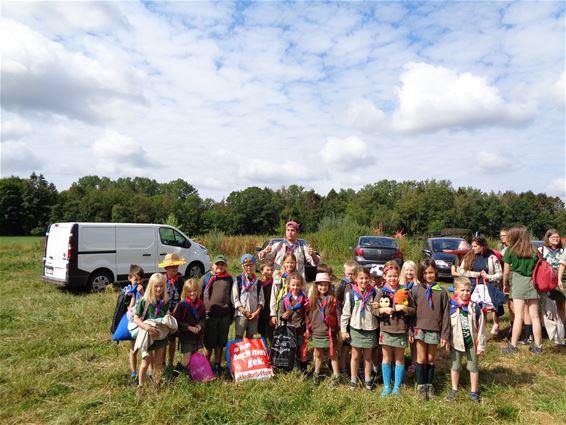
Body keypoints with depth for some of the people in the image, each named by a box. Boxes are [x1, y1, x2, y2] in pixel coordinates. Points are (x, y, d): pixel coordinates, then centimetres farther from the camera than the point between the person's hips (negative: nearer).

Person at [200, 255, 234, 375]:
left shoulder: (229, 279, 10)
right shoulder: (206, 278, 4)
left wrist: (231, 315, 13)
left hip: (224, 316, 2)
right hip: (210, 315, -2)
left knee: (220, 343, 9)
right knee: (209, 343, 6)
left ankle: (217, 366, 22)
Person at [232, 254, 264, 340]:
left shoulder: (258, 282, 10)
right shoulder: (238, 280, 0)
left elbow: (261, 300, 6)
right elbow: (234, 298, -6)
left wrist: (257, 312, -8)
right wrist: (244, 311, -11)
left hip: (254, 315, 3)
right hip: (241, 314, -3)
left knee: (250, 336, 9)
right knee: (239, 336, -3)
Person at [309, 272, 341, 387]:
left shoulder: (333, 300, -9)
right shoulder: (313, 300, 3)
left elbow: (339, 315, -9)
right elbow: (310, 315, 10)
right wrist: (308, 329, 12)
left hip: (329, 332, -3)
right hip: (317, 332, 4)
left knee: (333, 355, 8)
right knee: (318, 355, 18)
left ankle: (336, 377, 20)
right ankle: (316, 374, 36)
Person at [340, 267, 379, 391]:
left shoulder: (374, 293, -2)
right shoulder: (351, 294, -6)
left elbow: (377, 312, 9)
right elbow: (345, 312, -2)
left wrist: (376, 309, -15)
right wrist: (343, 329, -3)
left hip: (370, 329, 1)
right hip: (355, 328, -1)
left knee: (368, 357, 13)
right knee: (355, 356, 9)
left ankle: (367, 380, 27)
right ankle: (353, 380, 23)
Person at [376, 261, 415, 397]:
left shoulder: (404, 292, -1)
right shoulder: (381, 292, 0)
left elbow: (413, 310, 2)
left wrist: (404, 308, -16)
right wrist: (383, 310, -17)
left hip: (400, 330, 0)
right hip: (385, 329, 0)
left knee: (399, 359, 11)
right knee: (386, 358, 10)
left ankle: (397, 386, 24)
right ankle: (387, 386, 22)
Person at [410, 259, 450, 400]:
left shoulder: (441, 291, -1)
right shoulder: (416, 289, -2)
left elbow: (445, 314, 0)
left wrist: (445, 335, -2)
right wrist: (410, 331, 0)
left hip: (435, 330, 1)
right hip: (420, 328, 0)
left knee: (431, 359, 12)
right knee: (421, 358, 6)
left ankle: (429, 385, 27)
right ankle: (420, 386, 20)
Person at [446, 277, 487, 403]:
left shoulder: (474, 307, -9)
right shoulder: (451, 306, -10)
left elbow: (480, 326, -4)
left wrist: (481, 344, -3)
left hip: (472, 341, 0)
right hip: (456, 341, 0)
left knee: (473, 367, 13)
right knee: (455, 366, 14)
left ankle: (474, 392, 30)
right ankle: (454, 390, 31)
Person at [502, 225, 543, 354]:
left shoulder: (510, 250, -4)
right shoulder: (533, 250, 5)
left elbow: (506, 272, -1)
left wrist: (505, 285, 14)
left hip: (518, 282, -3)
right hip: (532, 283, 3)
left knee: (518, 316, -2)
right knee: (535, 316, 9)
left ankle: (513, 346, 1)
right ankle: (538, 346, 17)